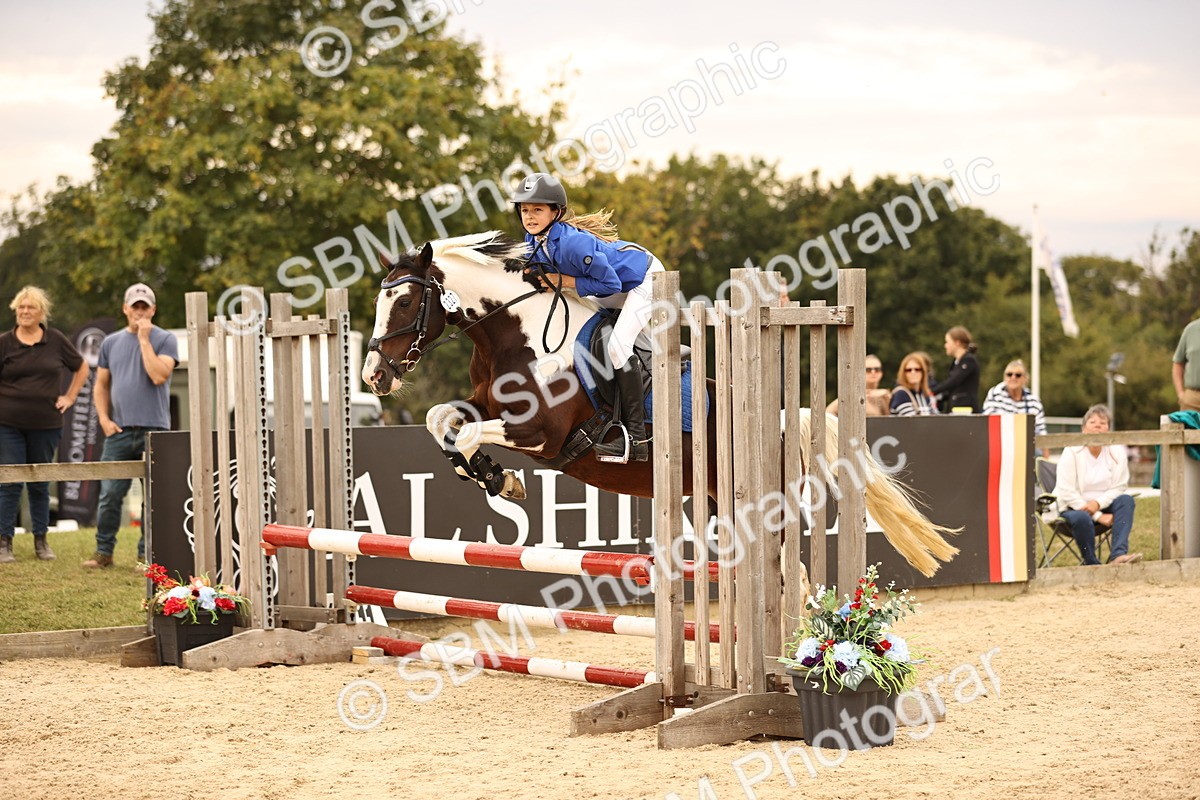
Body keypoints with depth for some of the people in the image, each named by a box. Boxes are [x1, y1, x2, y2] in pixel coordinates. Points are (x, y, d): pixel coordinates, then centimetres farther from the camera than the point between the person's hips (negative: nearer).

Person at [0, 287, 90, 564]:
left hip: (46, 425, 2)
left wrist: (70, 397, 10)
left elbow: (81, 368, 17)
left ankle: (41, 541, 20)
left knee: (40, 485, 11)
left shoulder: (56, 341, 5)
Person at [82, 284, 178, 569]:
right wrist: (104, 418, 3)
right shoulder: (111, 342, 13)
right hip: (119, 431, 3)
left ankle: (146, 553, 7)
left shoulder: (164, 340, 2)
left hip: (154, 429, -3)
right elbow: (101, 384, 17)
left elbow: (159, 376, -15)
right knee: (109, 495, 0)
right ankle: (104, 552, 8)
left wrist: (144, 339, -11)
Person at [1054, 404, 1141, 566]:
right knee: (1081, 518, -37)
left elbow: (1119, 487, -3)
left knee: (1126, 500, -25)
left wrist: (1098, 503, -24)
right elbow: (1067, 493, -16)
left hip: (1103, 506, 4)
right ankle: (1091, 563, -18)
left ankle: (1118, 555, -40)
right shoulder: (1071, 453, -10)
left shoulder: (1117, 453, 0)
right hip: (1073, 508, -4)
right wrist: (1098, 516, -22)